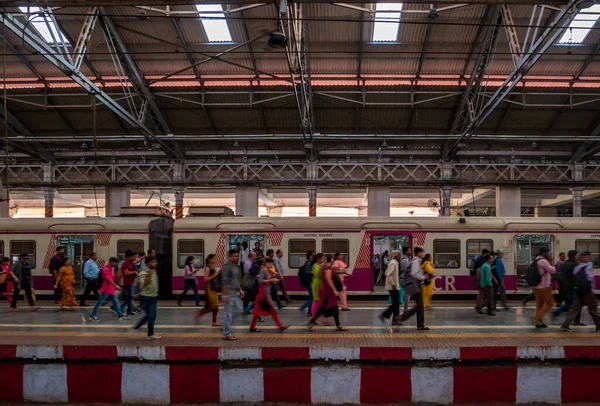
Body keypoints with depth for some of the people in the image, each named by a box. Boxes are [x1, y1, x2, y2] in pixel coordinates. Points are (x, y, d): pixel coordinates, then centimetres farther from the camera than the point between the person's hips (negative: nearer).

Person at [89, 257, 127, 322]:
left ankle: (120, 316, 12)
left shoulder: (111, 269, 14)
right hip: (106, 290, -10)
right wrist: (116, 286, -29)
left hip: (111, 290, 10)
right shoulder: (106, 269, -17)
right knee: (99, 303, -1)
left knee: (116, 302, 9)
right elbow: (108, 279, -25)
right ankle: (92, 316, 8)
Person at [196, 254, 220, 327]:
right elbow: (206, 279, -21)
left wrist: (218, 275, 6)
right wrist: (215, 275, -21)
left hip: (214, 288, 9)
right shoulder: (207, 268, -13)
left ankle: (214, 322, 13)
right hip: (209, 288, -9)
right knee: (211, 306, -6)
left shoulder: (213, 267, 12)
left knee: (215, 306, 8)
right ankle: (198, 315, 9)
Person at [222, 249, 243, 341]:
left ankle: (226, 328, 26)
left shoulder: (236, 267, 13)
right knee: (229, 314, -4)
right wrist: (225, 294, -23)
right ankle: (227, 334, 5)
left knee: (235, 311, 13)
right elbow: (224, 282, -19)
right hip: (228, 293, -9)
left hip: (234, 293, 9)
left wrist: (240, 290, 18)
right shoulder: (226, 267, -15)